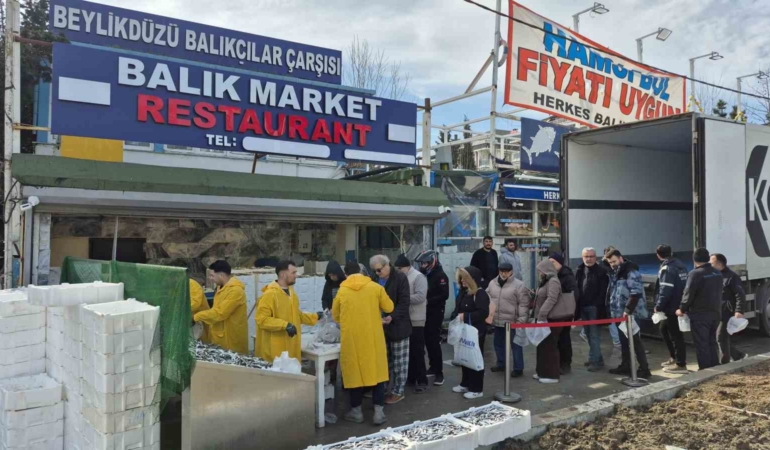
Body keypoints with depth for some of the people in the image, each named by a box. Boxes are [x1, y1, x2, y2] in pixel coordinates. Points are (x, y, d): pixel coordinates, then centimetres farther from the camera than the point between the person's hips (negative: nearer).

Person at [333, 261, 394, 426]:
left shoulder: (341, 292, -1)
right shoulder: (375, 287, -3)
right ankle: (379, 412, 9)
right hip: (373, 338, 0)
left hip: (351, 339, 0)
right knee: (377, 372, 9)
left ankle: (356, 411, 20)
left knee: (355, 373, 10)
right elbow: (389, 308, 5)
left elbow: (336, 316, 11)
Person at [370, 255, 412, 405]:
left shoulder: (400, 278, -11)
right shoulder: (375, 279, 7)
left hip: (397, 326, -6)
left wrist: (392, 317, -29)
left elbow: (404, 302, -16)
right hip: (381, 326, 6)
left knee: (399, 361, 4)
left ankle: (398, 391, 13)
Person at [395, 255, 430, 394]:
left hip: (416, 320, -7)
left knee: (417, 351, -3)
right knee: (408, 350, 15)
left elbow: (420, 296, -23)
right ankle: (410, 376, 28)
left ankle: (422, 381, 4)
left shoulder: (418, 277, -12)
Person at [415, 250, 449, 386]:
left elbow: (444, 295, -20)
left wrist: (428, 301, -23)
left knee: (434, 342, -9)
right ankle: (433, 367, 23)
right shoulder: (425, 275, 10)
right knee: (428, 341, 10)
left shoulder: (440, 276, -11)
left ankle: (439, 372, -4)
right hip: (426, 313, 7)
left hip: (436, 313, -7)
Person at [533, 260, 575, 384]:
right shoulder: (545, 281, 15)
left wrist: (541, 315, -29)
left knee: (549, 346, -4)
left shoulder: (553, 281, -15)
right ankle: (543, 372, 22)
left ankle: (552, 375, 4)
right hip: (546, 318, 9)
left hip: (553, 318, -9)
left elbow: (551, 299, -26)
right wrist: (540, 315, 10)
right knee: (543, 345, 13)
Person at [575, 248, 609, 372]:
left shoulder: (601, 271, -8)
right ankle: (597, 358, 24)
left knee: (594, 335, -5)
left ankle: (595, 360, 0)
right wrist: (576, 304, 7)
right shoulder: (580, 270, 12)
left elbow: (603, 291, -14)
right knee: (589, 335, 13)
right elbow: (576, 289, 14)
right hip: (583, 307, 7)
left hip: (594, 307, -7)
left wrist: (599, 306, -20)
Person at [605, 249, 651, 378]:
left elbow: (636, 293, -23)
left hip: (631, 314, -8)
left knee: (635, 341, -5)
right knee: (623, 341, 14)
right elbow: (611, 292, 21)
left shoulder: (631, 273, -14)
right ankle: (625, 366, 23)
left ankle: (644, 369, 1)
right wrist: (612, 309, 13)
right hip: (619, 314, 8)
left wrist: (628, 310, -26)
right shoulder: (614, 274, 14)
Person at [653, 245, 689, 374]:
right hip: (680, 305, 10)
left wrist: (658, 306, -14)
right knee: (664, 329, 22)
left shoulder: (667, 269, -17)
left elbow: (665, 291, -23)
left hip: (672, 307, -10)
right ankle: (674, 357, 30)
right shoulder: (680, 265, 10)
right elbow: (681, 285, 15)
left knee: (675, 335, -1)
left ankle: (680, 364, 7)